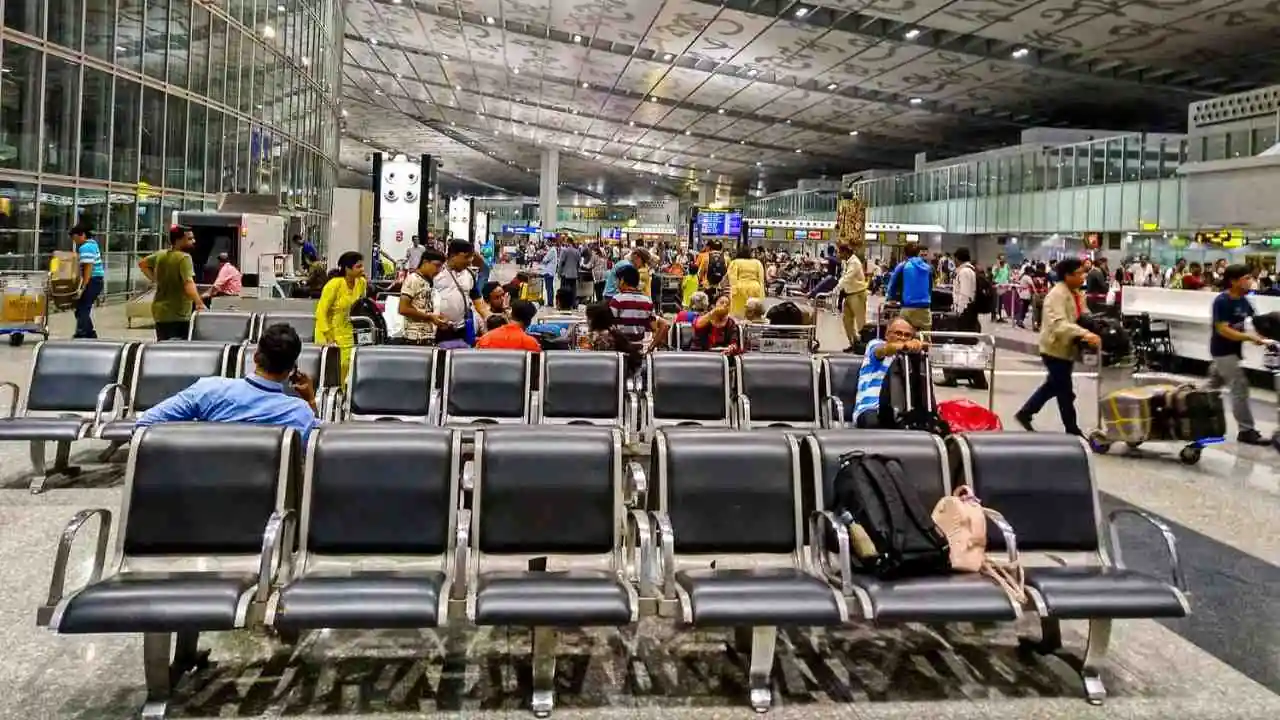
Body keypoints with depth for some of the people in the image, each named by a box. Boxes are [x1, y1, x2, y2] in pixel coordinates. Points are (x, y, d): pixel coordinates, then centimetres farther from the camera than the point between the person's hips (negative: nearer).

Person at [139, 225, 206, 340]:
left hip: (160, 312, 8)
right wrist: (199, 303, -38)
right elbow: (188, 283, -29)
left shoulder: (160, 255, 8)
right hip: (178, 315, -8)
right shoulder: (184, 257, -16)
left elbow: (142, 263, 26)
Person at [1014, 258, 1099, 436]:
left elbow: (1082, 318, 20)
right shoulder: (1057, 294, -21)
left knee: (1053, 385, 20)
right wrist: (1085, 334, -44)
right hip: (1055, 348, -10)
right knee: (1065, 390, -1)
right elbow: (1059, 324, -34)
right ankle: (1072, 430, 10)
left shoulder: (1077, 293, 9)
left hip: (1066, 348, 10)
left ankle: (1025, 413, 31)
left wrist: (1089, 333, 0)